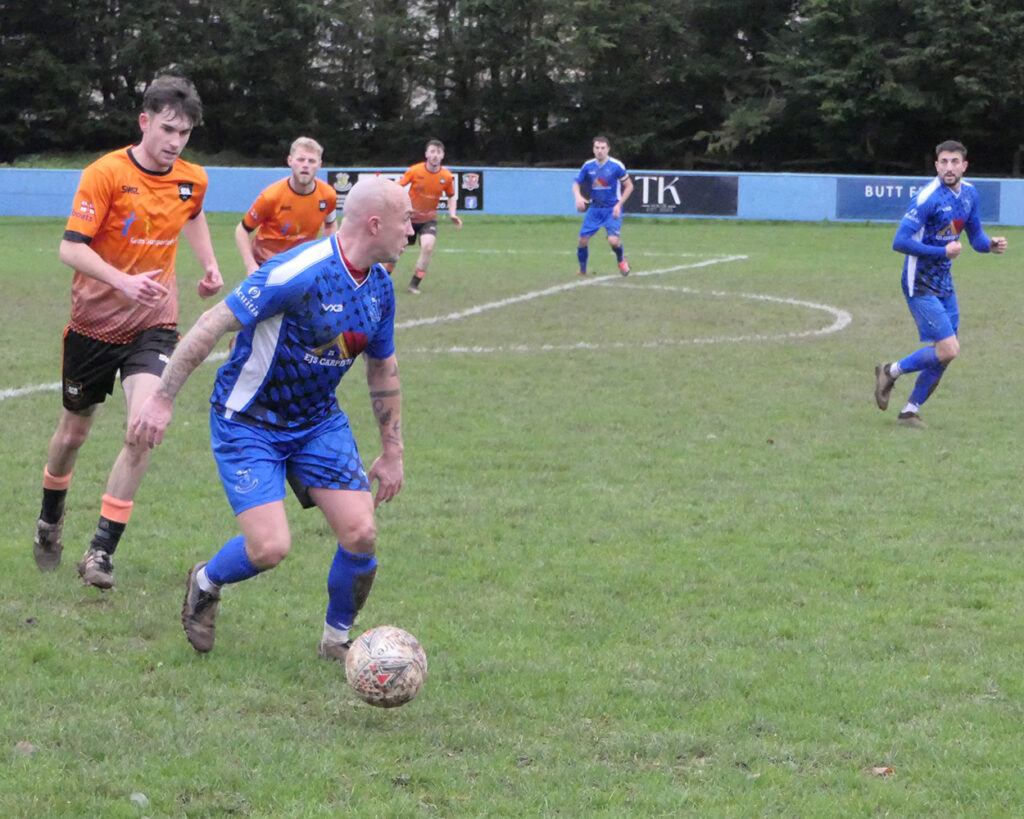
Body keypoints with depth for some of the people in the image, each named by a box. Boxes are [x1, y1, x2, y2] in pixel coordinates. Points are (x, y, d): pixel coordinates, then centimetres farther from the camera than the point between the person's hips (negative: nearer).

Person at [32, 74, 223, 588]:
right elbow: (71, 248, -22)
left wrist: (209, 264, 11)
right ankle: (49, 521, 45)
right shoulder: (106, 174, -16)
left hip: (154, 324, 2)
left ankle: (101, 552, -13)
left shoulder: (192, 180, -1)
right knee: (74, 431, 15)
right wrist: (122, 281, -35)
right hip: (95, 321, -2)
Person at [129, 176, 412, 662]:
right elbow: (213, 324, -23)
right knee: (270, 547, -18)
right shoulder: (300, 272, -26)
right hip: (247, 422, -7)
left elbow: (383, 369, 14)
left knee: (360, 534, -8)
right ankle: (205, 584, 17)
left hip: (318, 421, 7)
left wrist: (392, 452, 15)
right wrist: (163, 398, -24)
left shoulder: (380, 286, -1)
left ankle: (337, 639, 17)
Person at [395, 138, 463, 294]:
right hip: (408, 216, 0)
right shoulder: (415, 171, -16)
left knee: (428, 246, -24)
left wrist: (452, 214, -7)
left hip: (428, 219, 0)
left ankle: (415, 284, -11)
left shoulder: (447, 176, -10)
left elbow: (451, 196, 8)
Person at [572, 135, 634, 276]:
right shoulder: (588, 166, -1)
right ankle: (582, 269, 20)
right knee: (583, 240, -3)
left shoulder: (616, 166, -12)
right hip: (595, 209, 4)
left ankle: (621, 260, 14)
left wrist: (618, 205, -14)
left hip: (612, 210, -4)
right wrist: (578, 197, -14)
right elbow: (576, 184, 9)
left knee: (613, 240, -19)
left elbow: (629, 186, -5)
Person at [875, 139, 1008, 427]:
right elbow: (900, 242, -23)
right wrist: (943, 252, -21)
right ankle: (891, 372, 7)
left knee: (945, 352, 8)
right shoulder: (928, 197, -20)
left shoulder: (969, 193, 5)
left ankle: (910, 410, 20)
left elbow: (975, 236, 15)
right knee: (948, 349, -14)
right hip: (920, 286, -8)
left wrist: (991, 244, -8)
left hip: (944, 284, 8)